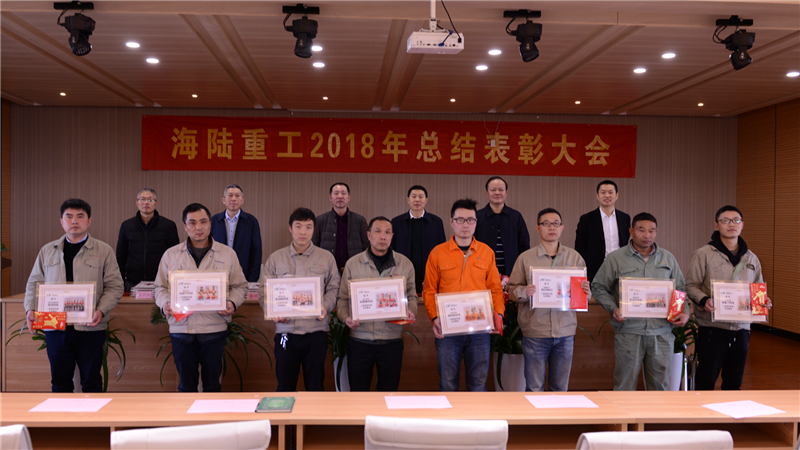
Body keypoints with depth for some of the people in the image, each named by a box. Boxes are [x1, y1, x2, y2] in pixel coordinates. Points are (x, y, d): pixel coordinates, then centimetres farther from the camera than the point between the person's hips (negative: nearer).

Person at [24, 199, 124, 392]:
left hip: (90, 327, -3)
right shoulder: (47, 251, 13)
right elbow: (34, 283, 16)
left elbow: (114, 286, 0)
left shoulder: (104, 251, 4)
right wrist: (31, 309, -2)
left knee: (91, 381, 3)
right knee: (59, 380, 10)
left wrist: (101, 310, -16)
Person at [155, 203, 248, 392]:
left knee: (212, 384, 7)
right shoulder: (171, 255, 9)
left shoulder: (227, 254, 6)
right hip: (181, 329, 1)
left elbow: (239, 286, 9)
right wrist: (164, 304, -7)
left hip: (214, 329, -1)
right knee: (186, 385, 8)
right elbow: (161, 287, 13)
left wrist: (233, 303, -10)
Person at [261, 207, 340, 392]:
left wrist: (325, 306, -13)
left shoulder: (326, 258, 8)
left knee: (316, 387, 5)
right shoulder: (275, 259, 8)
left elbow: (333, 289, 6)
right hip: (285, 332, 0)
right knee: (285, 388, 5)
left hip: (316, 331, 0)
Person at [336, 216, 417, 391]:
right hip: (360, 340, 0)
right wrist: (346, 317, -11)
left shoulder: (405, 264, 6)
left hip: (392, 339, 1)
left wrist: (411, 312, -8)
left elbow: (411, 296, 12)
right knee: (358, 392, 7)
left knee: (389, 393, 8)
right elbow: (343, 297, 7)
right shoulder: (352, 264, 4)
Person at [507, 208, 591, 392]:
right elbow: (512, 290, 2)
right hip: (535, 331, -2)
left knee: (561, 388, 10)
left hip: (565, 332, 2)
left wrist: (586, 291, -11)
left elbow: (584, 290, 12)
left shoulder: (575, 257, 9)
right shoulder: (525, 258, 2)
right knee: (534, 388, 3)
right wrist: (524, 292, -19)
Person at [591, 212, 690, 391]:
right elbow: (598, 287, 4)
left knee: (660, 384, 10)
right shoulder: (616, 258, 2)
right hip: (628, 331, -3)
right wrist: (613, 309, -11)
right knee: (625, 384, 3)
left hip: (661, 332, 3)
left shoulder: (668, 258, 13)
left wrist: (684, 312, 2)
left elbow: (680, 289, 18)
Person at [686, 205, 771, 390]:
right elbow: (690, 286, -5)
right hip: (712, 328, -5)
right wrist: (704, 300, -23)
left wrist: (763, 301, 0)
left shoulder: (751, 258, 13)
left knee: (734, 381, 13)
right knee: (706, 379, 0)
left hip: (741, 329, 5)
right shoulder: (703, 254, -3)